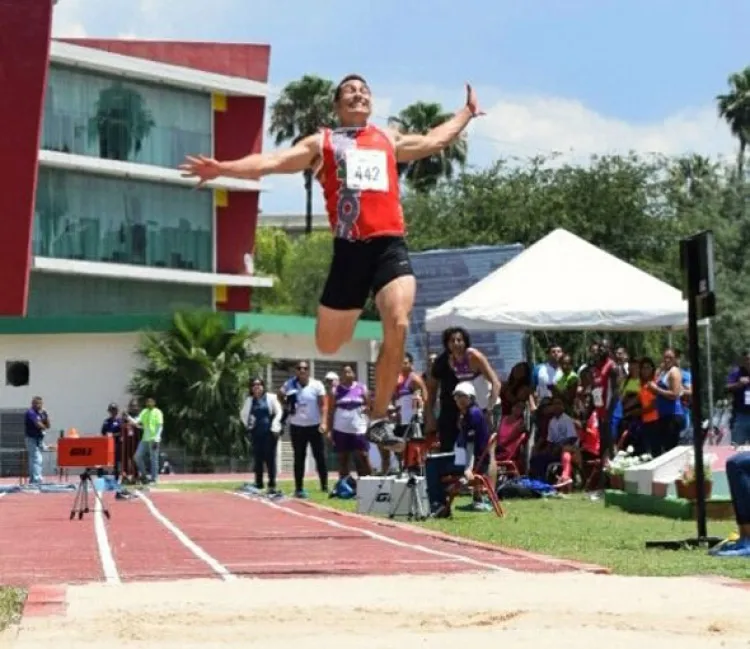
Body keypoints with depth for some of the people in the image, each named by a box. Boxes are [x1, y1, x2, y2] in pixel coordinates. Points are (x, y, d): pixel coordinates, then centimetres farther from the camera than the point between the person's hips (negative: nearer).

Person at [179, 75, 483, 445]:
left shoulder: (389, 140, 24)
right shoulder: (321, 143, 14)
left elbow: (435, 141, 39)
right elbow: (272, 162, 3)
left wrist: (468, 111, 44)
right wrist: (223, 168, -11)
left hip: (390, 245, 1)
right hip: (350, 249, -1)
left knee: (398, 325, -22)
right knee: (328, 346, 1)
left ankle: (379, 418, -11)